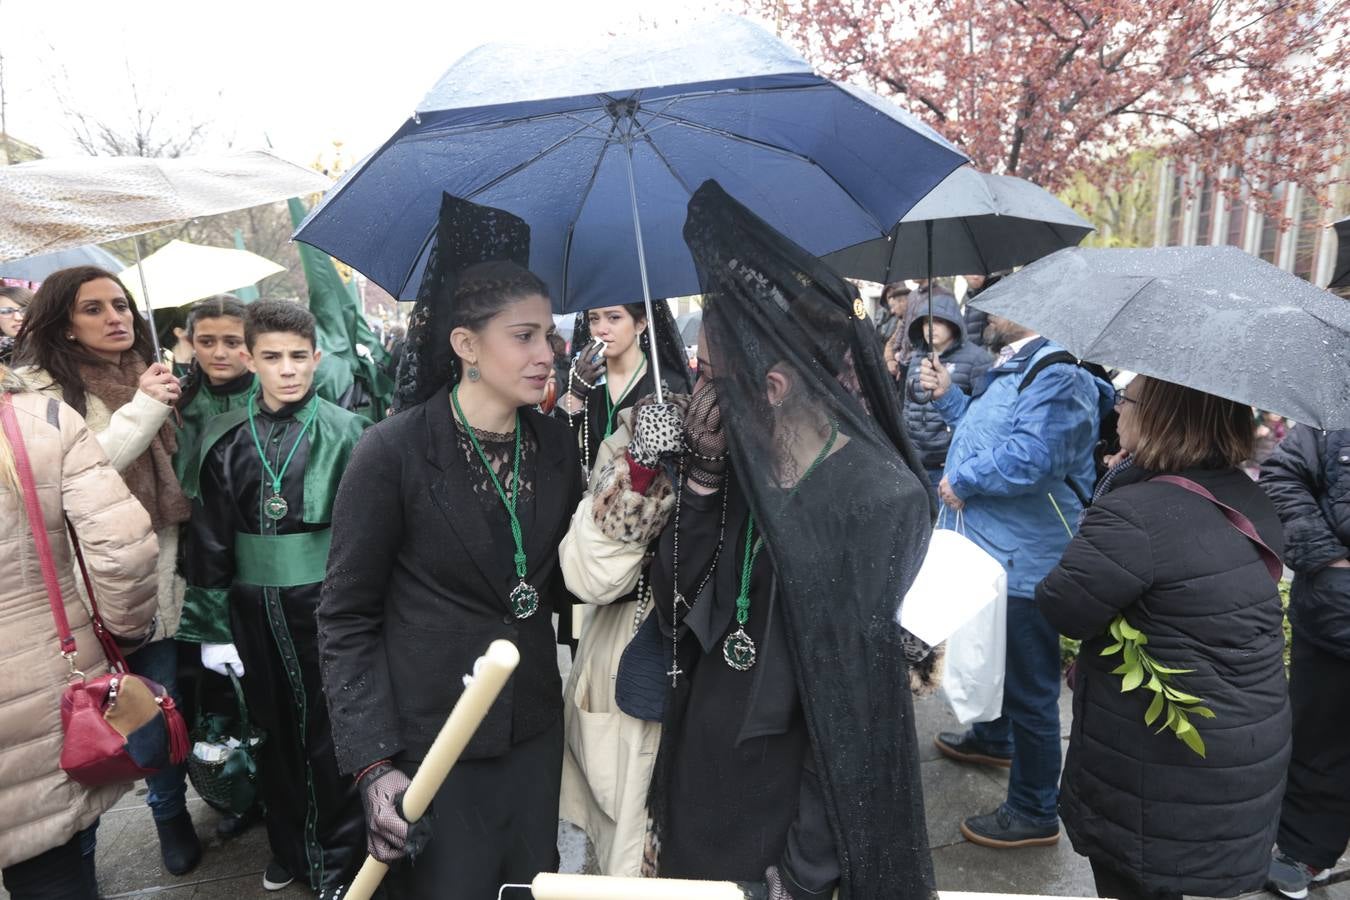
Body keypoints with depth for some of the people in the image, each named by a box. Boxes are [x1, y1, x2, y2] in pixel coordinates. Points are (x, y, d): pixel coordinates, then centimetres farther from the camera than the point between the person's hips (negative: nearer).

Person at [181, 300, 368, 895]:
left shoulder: (344, 432, -6)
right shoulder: (225, 439, 2)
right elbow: (208, 539, 5)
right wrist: (213, 627, 4)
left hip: (323, 604, -3)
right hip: (252, 609, 3)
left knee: (330, 735, 5)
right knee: (275, 732, 16)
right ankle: (289, 847, 38)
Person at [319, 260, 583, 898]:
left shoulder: (555, 443, 0)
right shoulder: (394, 452, -15)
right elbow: (346, 621, -10)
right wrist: (373, 764, -14)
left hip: (533, 731, 5)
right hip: (428, 741, -4)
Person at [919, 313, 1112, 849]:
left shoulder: (1057, 376, -23)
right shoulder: (1013, 368, 13)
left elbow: (1031, 458, -35)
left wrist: (961, 481, -21)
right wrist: (947, 397, 13)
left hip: (1025, 563, -11)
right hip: (995, 549, 11)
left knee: (1029, 689, 3)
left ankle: (1035, 814, 19)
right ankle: (993, 739, 54)